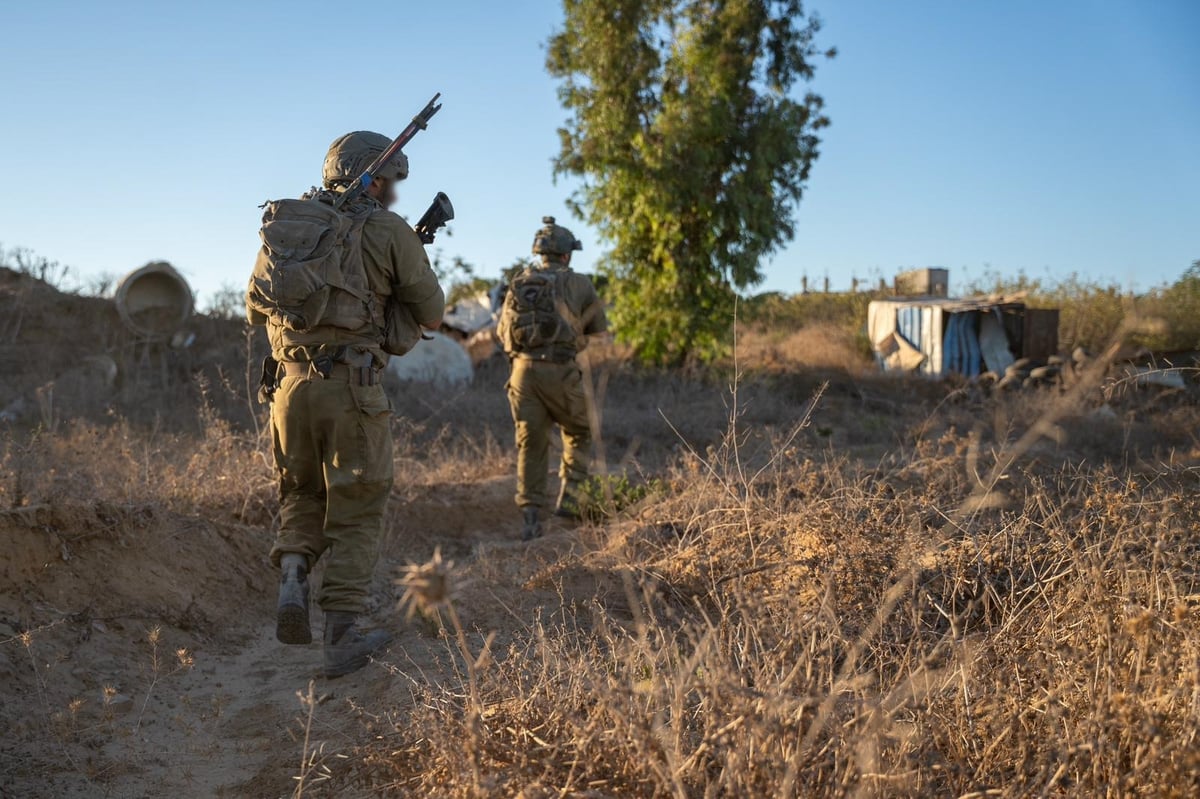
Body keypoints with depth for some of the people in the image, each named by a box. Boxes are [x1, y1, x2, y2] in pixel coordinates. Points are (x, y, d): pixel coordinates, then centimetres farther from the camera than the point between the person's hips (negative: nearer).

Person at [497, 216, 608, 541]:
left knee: (530, 443, 8)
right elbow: (599, 328, 11)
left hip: (523, 370, 3)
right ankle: (568, 496, 9)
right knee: (578, 433, 19)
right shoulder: (578, 284, 2)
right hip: (560, 371, -3)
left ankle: (531, 517, 5)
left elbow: (502, 330, 18)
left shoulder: (518, 284, 13)